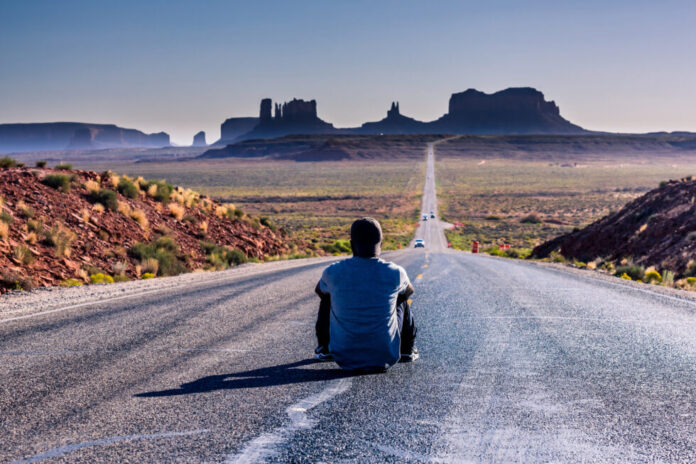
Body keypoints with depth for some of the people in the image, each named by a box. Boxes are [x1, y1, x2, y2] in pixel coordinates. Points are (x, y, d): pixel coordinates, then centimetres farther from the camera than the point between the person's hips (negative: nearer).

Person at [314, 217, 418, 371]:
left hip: (344, 357, 0)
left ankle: (325, 349, 35)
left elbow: (320, 290, 13)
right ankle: (407, 350, 37)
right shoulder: (395, 273, -13)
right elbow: (409, 291, 14)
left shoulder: (333, 272, -13)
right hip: (385, 358, 0)